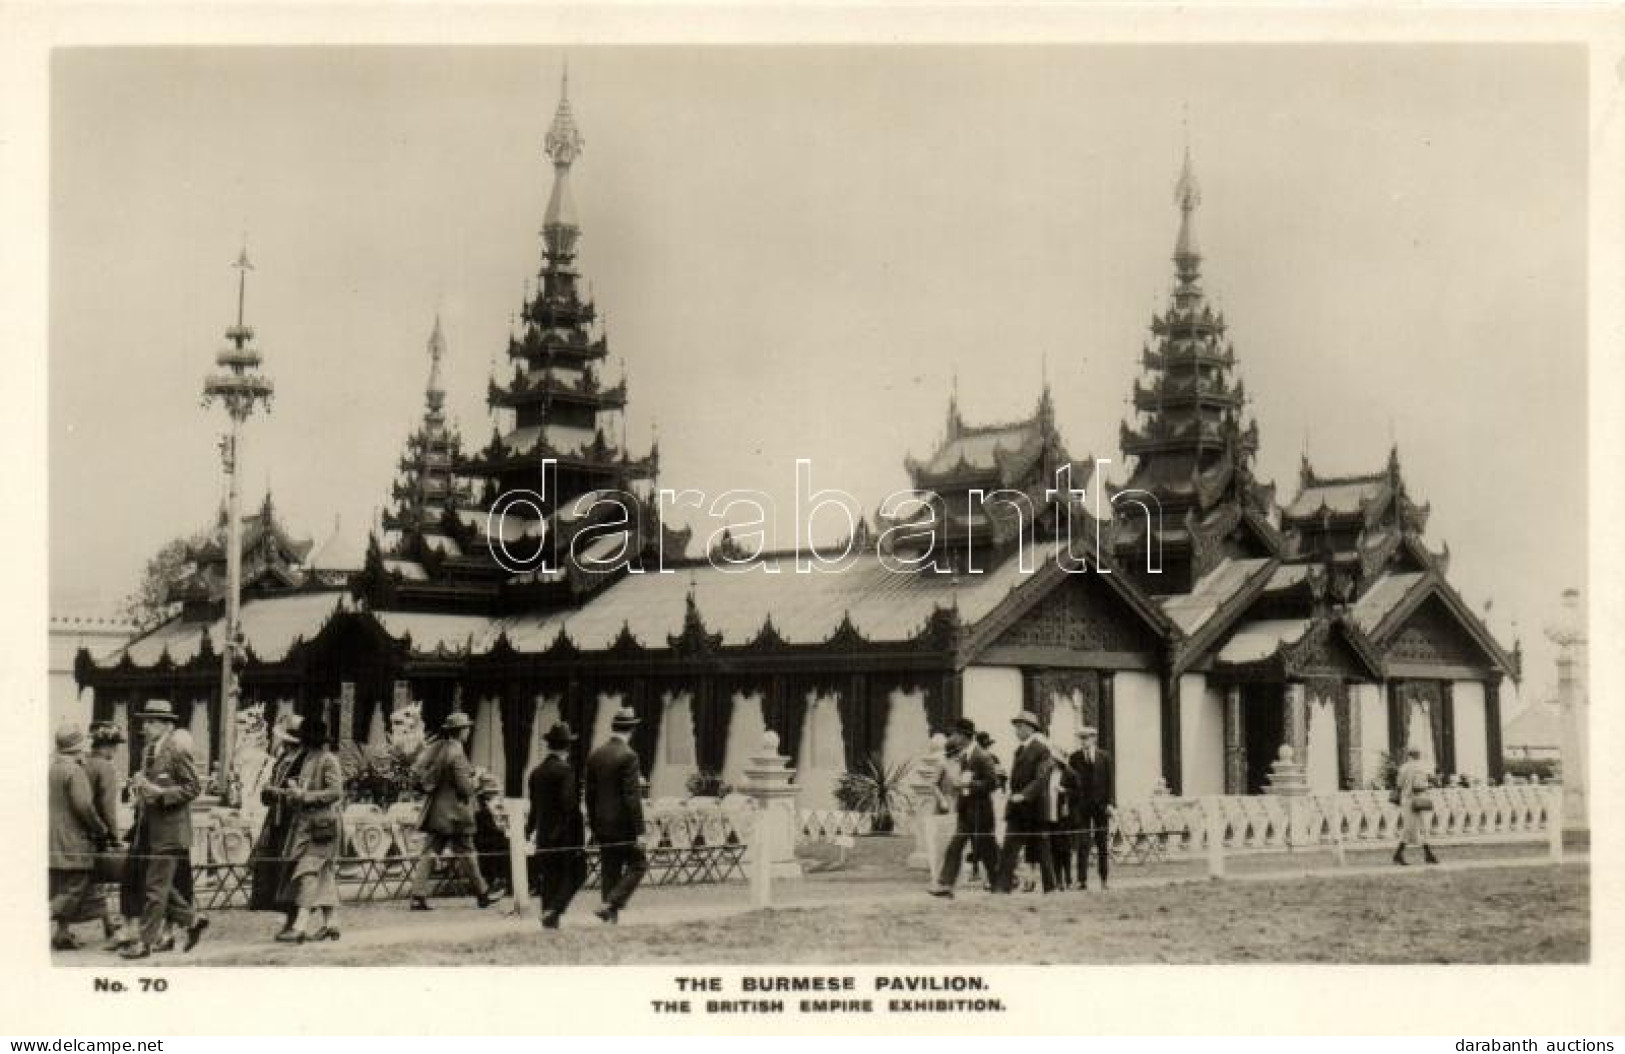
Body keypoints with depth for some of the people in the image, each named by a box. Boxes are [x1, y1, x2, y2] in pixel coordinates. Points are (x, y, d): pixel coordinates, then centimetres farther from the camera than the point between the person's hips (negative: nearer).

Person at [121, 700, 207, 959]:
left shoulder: (177, 751, -12)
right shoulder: (148, 751, 14)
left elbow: (194, 787, -13)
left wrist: (160, 793, -21)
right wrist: (140, 787, 5)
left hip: (170, 830, -9)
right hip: (149, 828, 9)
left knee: (156, 886, -5)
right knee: (151, 882, 11)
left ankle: (146, 942, 0)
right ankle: (193, 920, 25)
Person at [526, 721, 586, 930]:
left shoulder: (536, 772, 7)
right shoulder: (565, 770, -14)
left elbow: (534, 804, 15)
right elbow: (569, 804, -19)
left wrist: (530, 827, 29)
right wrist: (579, 834, -15)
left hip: (544, 834, 7)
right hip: (566, 834, -7)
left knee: (549, 877, 13)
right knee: (575, 873, 2)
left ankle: (548, 918, 14)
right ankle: (554, 910, -13)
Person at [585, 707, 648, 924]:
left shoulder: (594, 756, 7)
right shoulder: (628, 756, -14)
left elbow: (590, 794, 12)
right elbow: (633, 797, -17)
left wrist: (594, 826, 19)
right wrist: (639, 831, -15)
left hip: (603, 825, 7)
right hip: (624, 824, -7)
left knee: (610, 872, 11)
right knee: (638, 865, 3)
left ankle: (612, 916, 11)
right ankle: (611, 904, -11)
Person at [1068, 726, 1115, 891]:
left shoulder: (1104, 757, 6)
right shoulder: (1074, 758, 6)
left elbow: (1110, 781, 4)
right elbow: (1071, 782, 5)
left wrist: (1111, 803, -6)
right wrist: (1072, 805, -2)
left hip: (1101, 804, 1)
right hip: (1082, 805, 0)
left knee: (1103, 844, 4)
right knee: (1083, 843, -6)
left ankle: (1104, 880, 11)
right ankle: (1082, 881, -6)